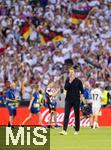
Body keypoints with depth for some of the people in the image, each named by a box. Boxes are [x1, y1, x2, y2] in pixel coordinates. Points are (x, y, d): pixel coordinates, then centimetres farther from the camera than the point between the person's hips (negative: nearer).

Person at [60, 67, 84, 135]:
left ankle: (77, 130, 15)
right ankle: (64, 130, -14)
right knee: (66, 115, -8)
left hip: (76, 100, -1)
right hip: (68, 100, 1)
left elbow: (81, 89, 8)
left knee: (77, 115, 5)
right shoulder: (67, 80, 6)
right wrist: (70, 82, -15)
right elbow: (65, 88, -7)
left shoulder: (78, 81, 0)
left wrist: (81, 94, -1)